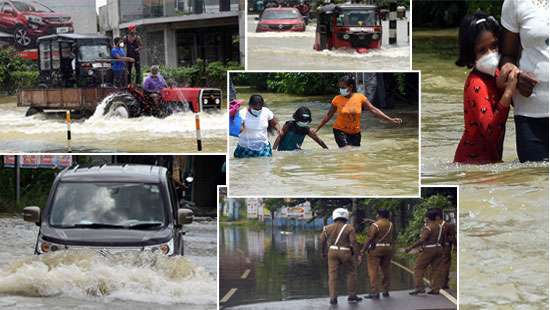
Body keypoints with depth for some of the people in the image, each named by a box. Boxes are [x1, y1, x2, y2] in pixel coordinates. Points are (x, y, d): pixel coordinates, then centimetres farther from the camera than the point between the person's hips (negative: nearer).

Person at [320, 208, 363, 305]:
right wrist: (357, 254, -9)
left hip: (332, 252, 2)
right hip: (345, 253, -2)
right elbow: (353, 242, -14)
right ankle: (352, 296, 16)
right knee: (352, 273, 14)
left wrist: (323, 253, 17)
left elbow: (322, 241, 5)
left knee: (333, 275, 1)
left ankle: (333, 298, -7)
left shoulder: (328, 228, 2)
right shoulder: (349, 228, -7)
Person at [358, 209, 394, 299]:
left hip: (376, 249, -6)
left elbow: (369, 240, -14)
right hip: (388, 249, 6)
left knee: (373, 271, -3)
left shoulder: (375, 225, -10)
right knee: (386, 270, 13)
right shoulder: (390, 225, 7)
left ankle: (375, 292, -9)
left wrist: (362, 252, -12)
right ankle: (386, 291, 18)